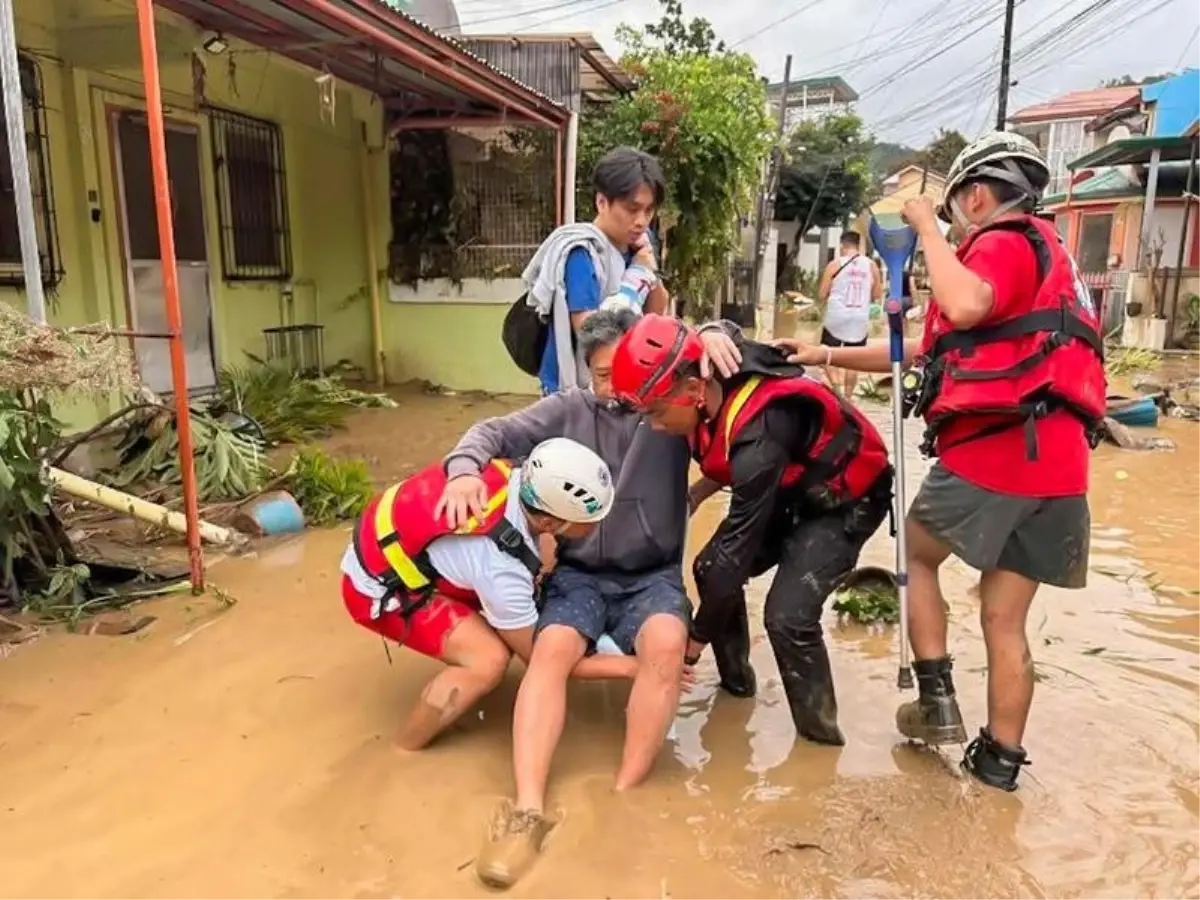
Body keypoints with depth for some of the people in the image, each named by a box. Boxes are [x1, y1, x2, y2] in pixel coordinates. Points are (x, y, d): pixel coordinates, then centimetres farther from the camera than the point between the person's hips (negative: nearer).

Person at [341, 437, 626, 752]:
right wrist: (630, 666, -15)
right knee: (490, 659, -20)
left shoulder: (519, 478, -18)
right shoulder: (501, 569, -34)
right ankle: (402, 754, 0)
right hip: (378, 588, -8)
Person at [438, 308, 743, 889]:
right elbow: (495, 432, 1)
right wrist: (464, 467, -22)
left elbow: (722, 349, 2)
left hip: (653, 576, -1)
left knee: (666, 644, -33)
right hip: (580, 575, 1)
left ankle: (625, 798, -24)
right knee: (552, 648, -30)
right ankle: (528, 811, -30)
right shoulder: (567, 410, 7)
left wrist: (713, 334, -23)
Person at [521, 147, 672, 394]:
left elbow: (658, 313, 8)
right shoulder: (581, 252, -20)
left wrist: (650, 271, -11)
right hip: (576, 390, -7)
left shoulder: (635, 243, 1)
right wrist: (638, 275, -19)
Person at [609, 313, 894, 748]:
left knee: (788, 615, -21)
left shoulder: (759, 438, -38)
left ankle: (820, 733, 2)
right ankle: (736, 677, 19)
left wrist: (697, 638, -19)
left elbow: (738, 547, -30)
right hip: (790, 489, 8)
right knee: (709, 568, -2)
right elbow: (727, 463, 6)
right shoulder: (715, 385, -16)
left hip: (845, 499, -8)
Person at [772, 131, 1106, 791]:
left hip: (990, 457, -8)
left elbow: (964, 307, -30)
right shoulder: (1038, 253, 26)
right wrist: (826, 355, 23)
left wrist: (927, 227, -13)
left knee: (917, 557, 16)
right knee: (1005, 621, 13)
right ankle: (999, 760, 21)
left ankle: (936, 699, 15)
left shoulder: (1005, 243, -3)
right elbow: (929, 351, 24)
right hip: (1053, 467, 8)